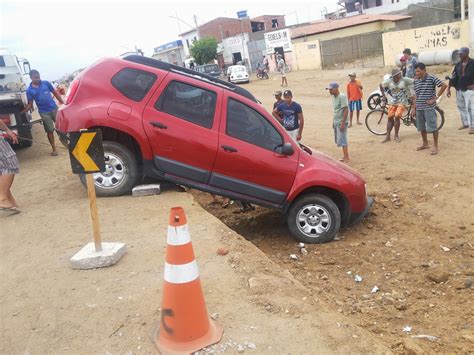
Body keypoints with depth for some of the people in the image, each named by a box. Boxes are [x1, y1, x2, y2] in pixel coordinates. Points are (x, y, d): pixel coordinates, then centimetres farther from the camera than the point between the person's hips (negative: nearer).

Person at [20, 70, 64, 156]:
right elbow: (30, 104, 3)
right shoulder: (29, 90, 0)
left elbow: (55, 93, 8)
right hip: (44, 113, -1)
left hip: (54, 109, 1)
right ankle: (54, 149, 12)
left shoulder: (46, 83, 2)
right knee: (50, 131, 3)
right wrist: (21, 112, -9)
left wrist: (63, 103, 3)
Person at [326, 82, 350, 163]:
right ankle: (345, 156, 22)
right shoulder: (333, 97, 10)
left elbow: (346, 110, -20)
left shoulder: (342, 97, -16)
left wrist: (343, 123, -23)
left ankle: (347, 158, 0)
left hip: (341, 122, -9)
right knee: (338, 140, 12)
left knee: (342, 140, -7)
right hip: (336, 122, 9)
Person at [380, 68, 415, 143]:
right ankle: (388, 136, 10)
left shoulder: (404, 80, -12)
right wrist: (383, 95, 8)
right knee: (390, 118, 2)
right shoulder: (389, 81, -6)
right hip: (392, 102, 3)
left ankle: (396, 136, -1)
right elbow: (381, 85, 10)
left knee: (397, 117, -15)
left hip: (402, 103, -3)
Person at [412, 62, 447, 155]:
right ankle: (425, 144, 31)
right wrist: (414, 108, 13)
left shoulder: (431, 78, -10)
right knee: (421, 127, 15)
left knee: (432, 127, -3)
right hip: (419, 108, 6)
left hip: (429, 107, -6)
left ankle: (435, 146, 6)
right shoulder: (416, 80, 8)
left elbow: (444, 85, -14)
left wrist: (435, 98, -13)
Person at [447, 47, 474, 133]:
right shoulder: (458, 64, 8)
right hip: (459, 89, 6)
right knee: (461, 107, 13)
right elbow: (453, 77, 10)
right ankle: (465, 123, 26)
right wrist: (448, 88, 7)